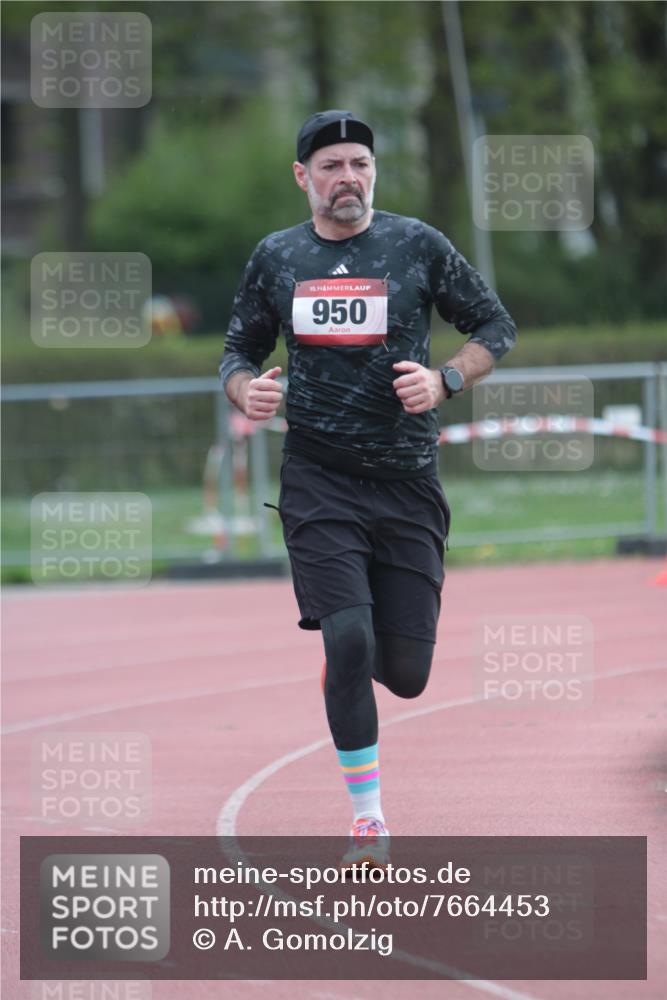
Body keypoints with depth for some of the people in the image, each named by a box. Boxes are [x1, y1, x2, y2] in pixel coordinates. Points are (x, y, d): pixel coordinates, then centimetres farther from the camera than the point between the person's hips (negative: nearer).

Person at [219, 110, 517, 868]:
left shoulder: (419, 246, 1)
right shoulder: (275, 258, 6)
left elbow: (496, 327, 8)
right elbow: (239, 350, 16)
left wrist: (443, 381, -11)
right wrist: (246, 389, -8)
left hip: (408, 483, 0)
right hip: (318, 481, 0)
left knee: (406, 674, 0)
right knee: (348, 638, -17)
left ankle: (358, 651, 40)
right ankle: (367, 820, -5)